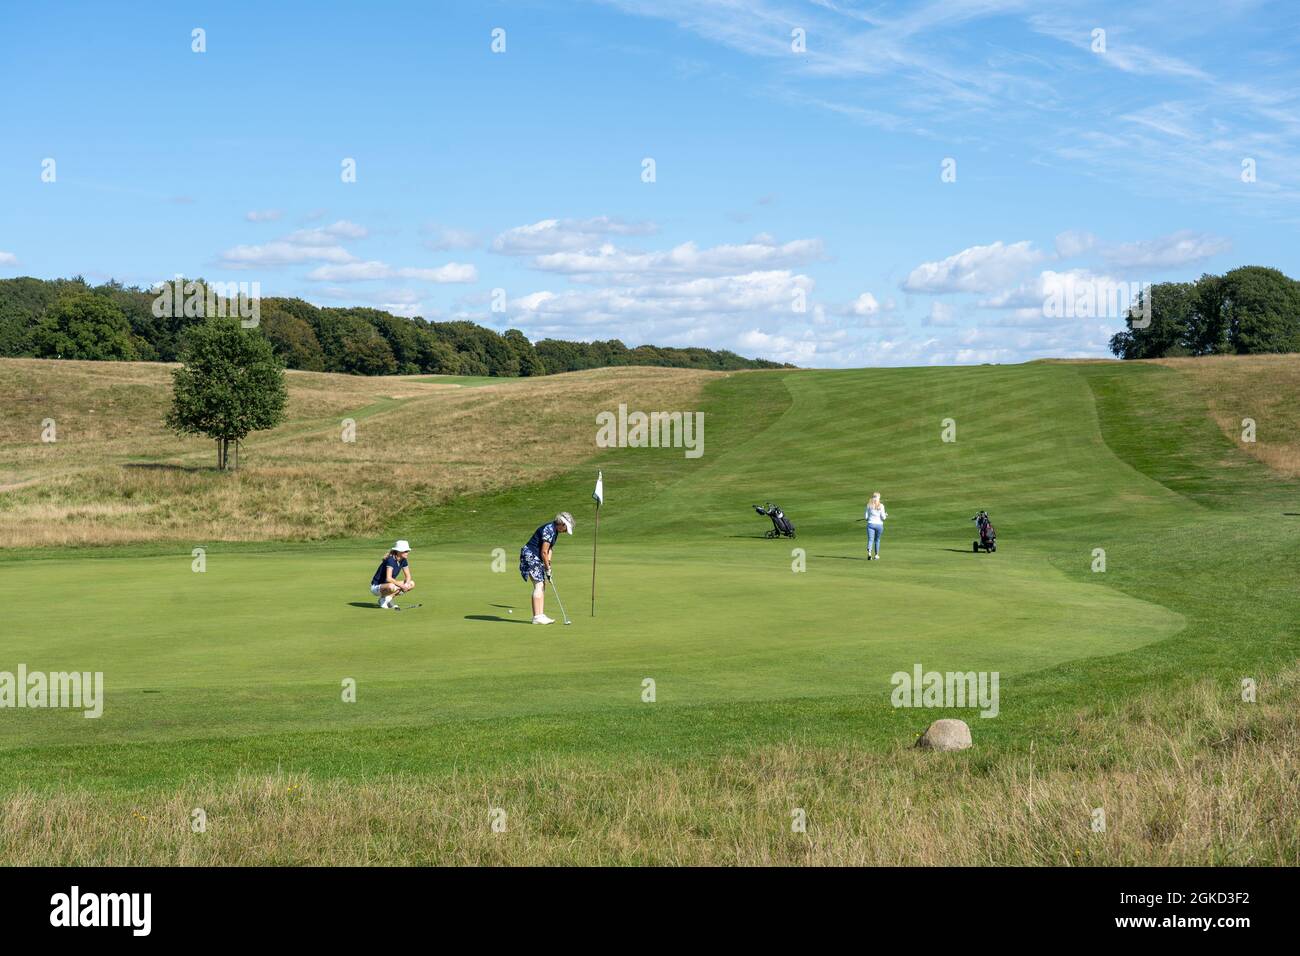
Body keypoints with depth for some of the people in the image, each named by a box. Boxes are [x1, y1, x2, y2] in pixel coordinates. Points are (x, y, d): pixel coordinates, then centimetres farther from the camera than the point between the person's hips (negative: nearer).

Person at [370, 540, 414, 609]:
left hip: (387, 585, 8)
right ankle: (383, 599, -9)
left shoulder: (403, 560, -1)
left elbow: (408, 576, 4)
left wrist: (406, 584, -16)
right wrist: (401, 585, -29)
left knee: (412, 584, -2)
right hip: (376, 587, -8)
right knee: (392, 586, -41)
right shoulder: (390, 560, -24)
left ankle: (388, 597, 2)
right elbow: (388, 578, -34)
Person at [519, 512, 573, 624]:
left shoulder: (554, 530, 10)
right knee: (539, 585, -13)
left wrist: (548, 563, 2)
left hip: (536, 558, 10)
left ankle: (541, 615, 7)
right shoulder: (549, 530, -22)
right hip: (531, 555, -10)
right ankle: (537, 617, -14)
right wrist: (547, 569, -14)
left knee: (542, 585, 7)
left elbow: (550, 549, 14)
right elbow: (544, 552, -21)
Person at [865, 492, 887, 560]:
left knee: (870, 539, -6)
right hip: (879, 524, 0)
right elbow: (883, 517, -6)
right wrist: (886, 515, 15)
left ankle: (869, 552, -30)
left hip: (871, 524, 0)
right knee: (877, 540, 16)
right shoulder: (881, 506, -5)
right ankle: (876, 555, 25)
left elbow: (866, 517, 0)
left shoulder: (869, 505, 0)